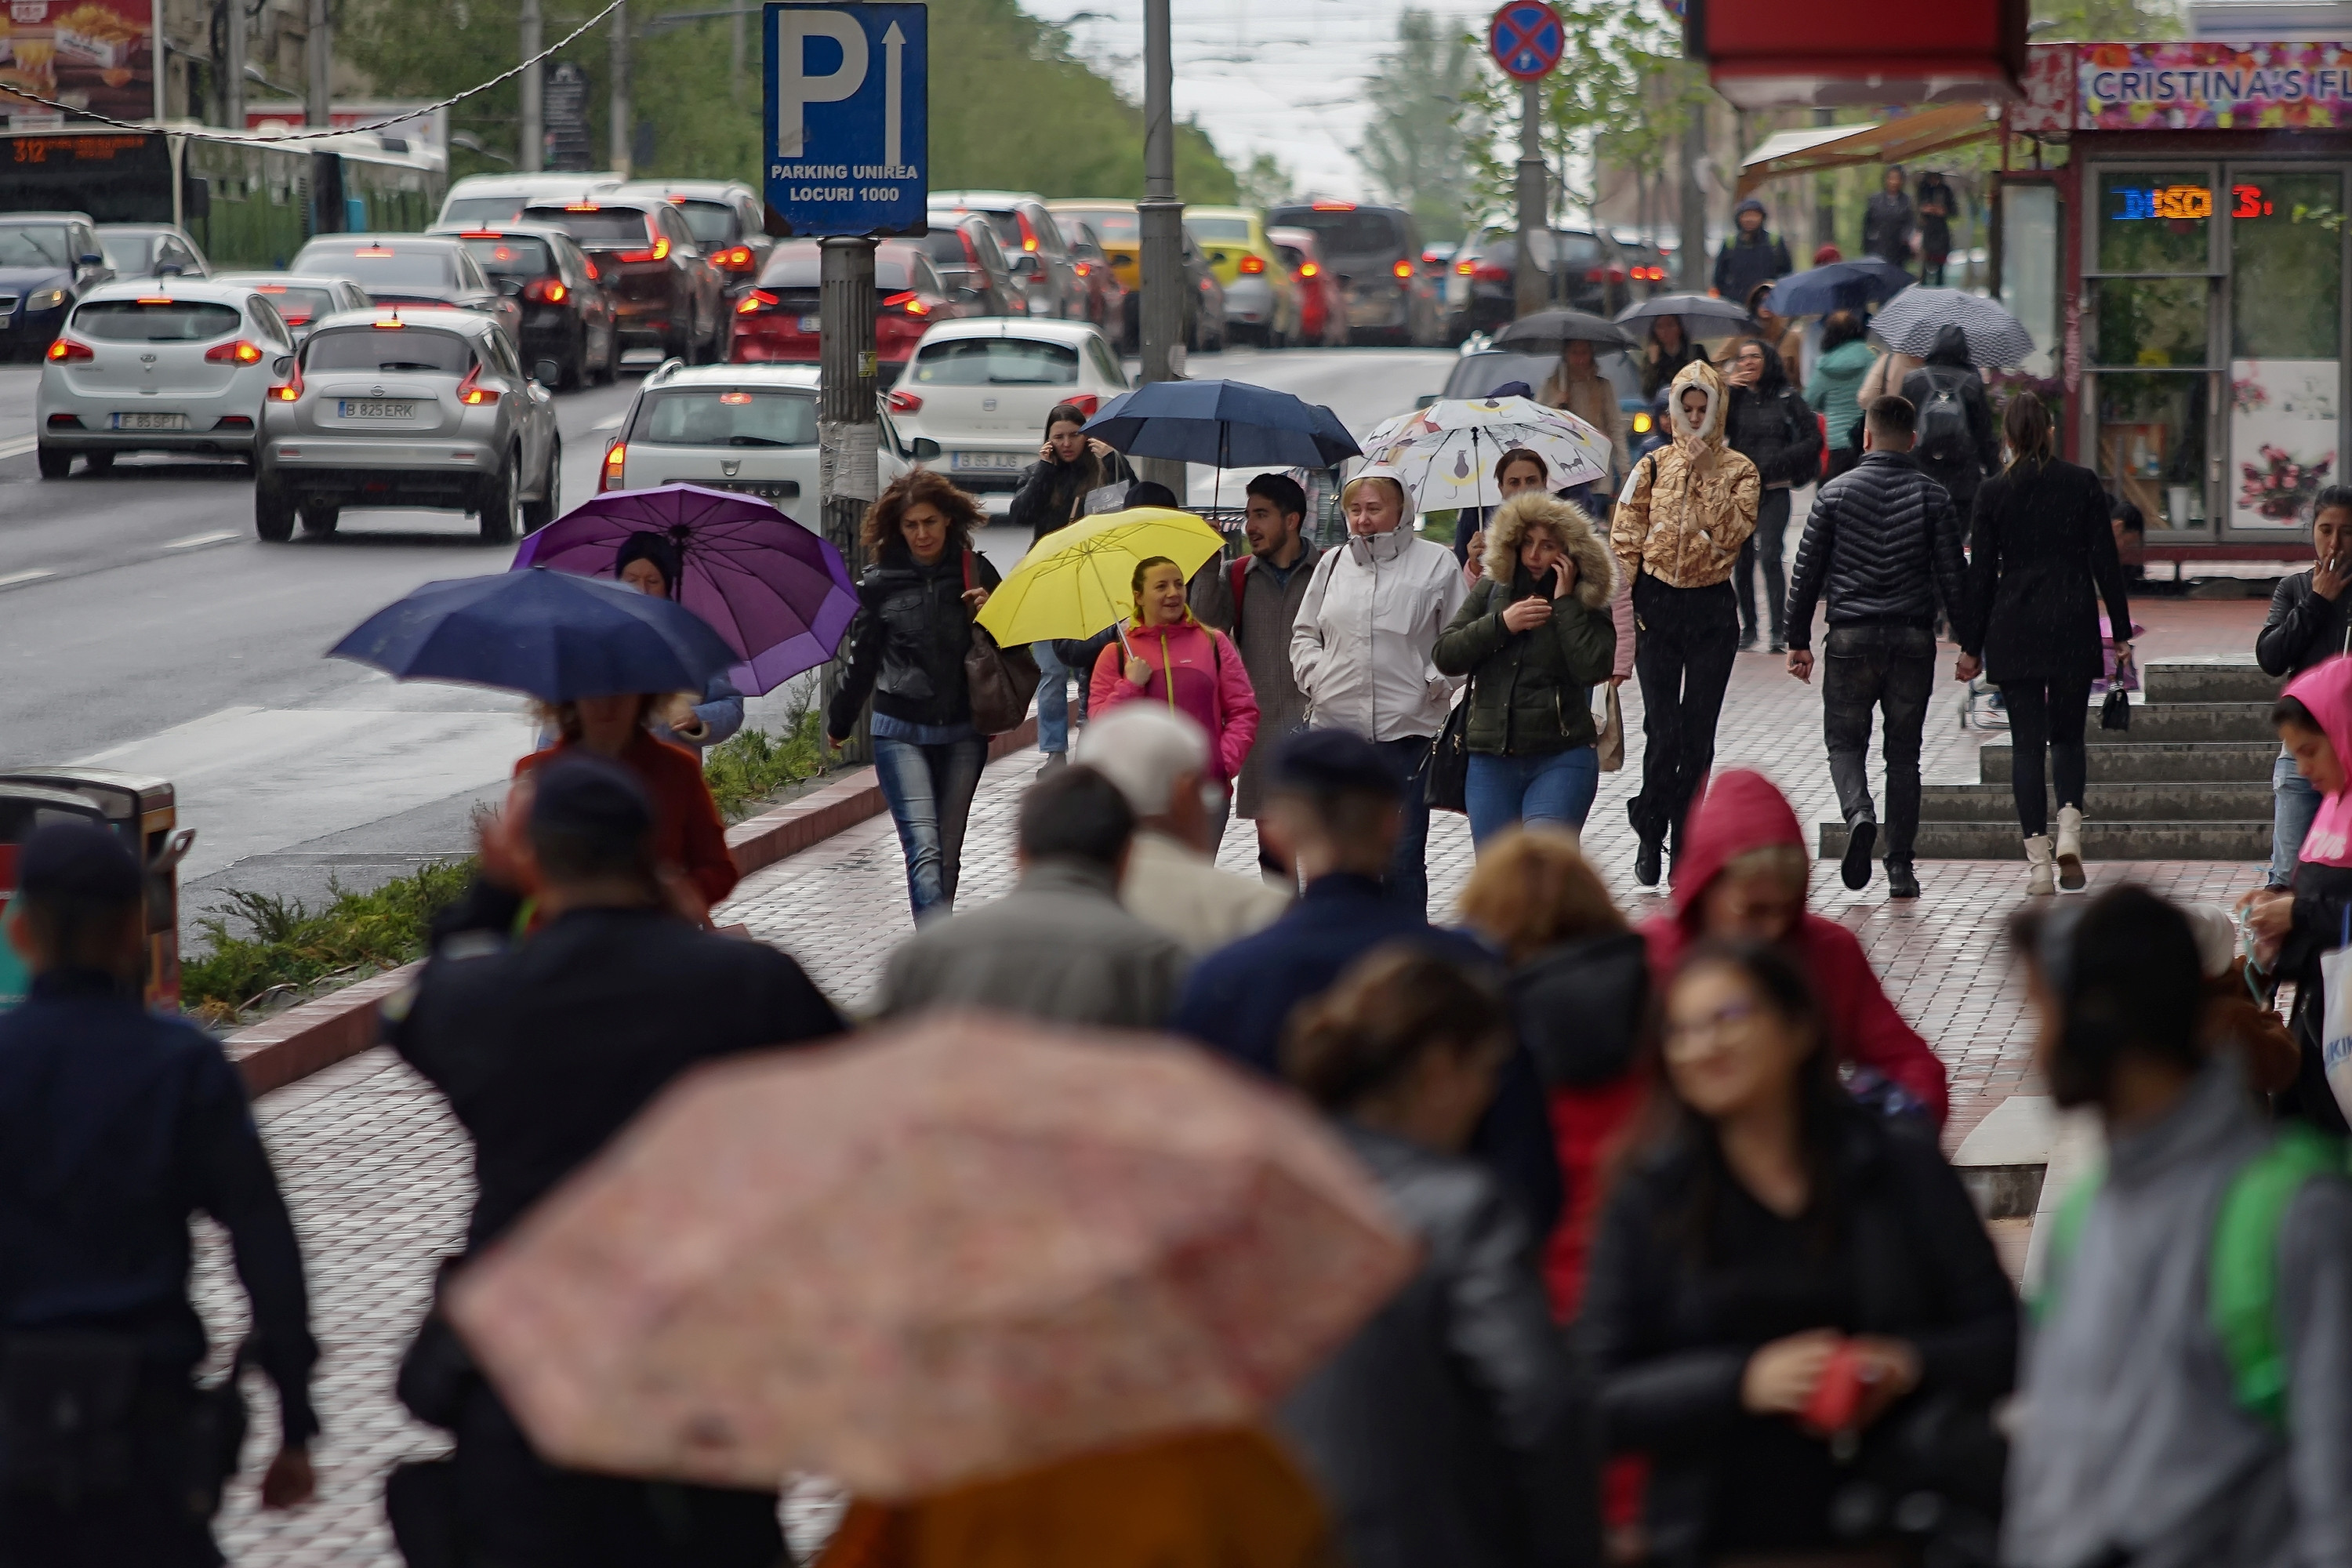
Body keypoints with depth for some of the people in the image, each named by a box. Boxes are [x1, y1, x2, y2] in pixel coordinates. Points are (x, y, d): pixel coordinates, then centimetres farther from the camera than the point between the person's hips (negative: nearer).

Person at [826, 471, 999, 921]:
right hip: (901, 732, -2)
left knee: (948, 853, 8)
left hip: (963, 732, 2)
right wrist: (839, 723, 20)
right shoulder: (880, 583, -1)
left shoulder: (977, 572, 3)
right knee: (924, 849, -16)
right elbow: (861, 660, 11)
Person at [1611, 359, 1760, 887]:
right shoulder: (1653, 467, 6)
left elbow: (1733, 534, -13)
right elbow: (1624, 541, 4)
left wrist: (1706, 469, -15)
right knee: (1662, 729, -8)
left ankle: (1685, 843, 8)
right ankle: (1650, 832, 8)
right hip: (1658, 605, 0)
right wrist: (1623, 610, -4)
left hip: (1712, 609, 0)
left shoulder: (1739, 471, 4)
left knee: (1698, 733, 1)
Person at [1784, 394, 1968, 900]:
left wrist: (1799, 640, 9)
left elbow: (1808, 570, 1)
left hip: (1851, 635, -1)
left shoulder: (1836, 493, -1)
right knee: (1903, 753, 9)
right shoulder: (1932, 496, 0)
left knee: (1845, 741, 10)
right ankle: (1900, 866, 6)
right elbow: (1953, 576, -1)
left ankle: (1859, 814, -21)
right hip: (1915, 638, 1)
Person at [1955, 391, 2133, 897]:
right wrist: (2121, 631, 6)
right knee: (2068, 735, 15)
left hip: (2014, 630, -1)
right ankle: (2069, 830, -9)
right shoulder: (2084, 484, -1)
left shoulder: (1994, 493, -3)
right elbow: (2105, 562, 0)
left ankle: (2039, 860, -1)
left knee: (2027, 742, 4)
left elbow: (1981, 574, 0)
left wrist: (1971, 645, 6)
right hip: (2073, 627, 1)